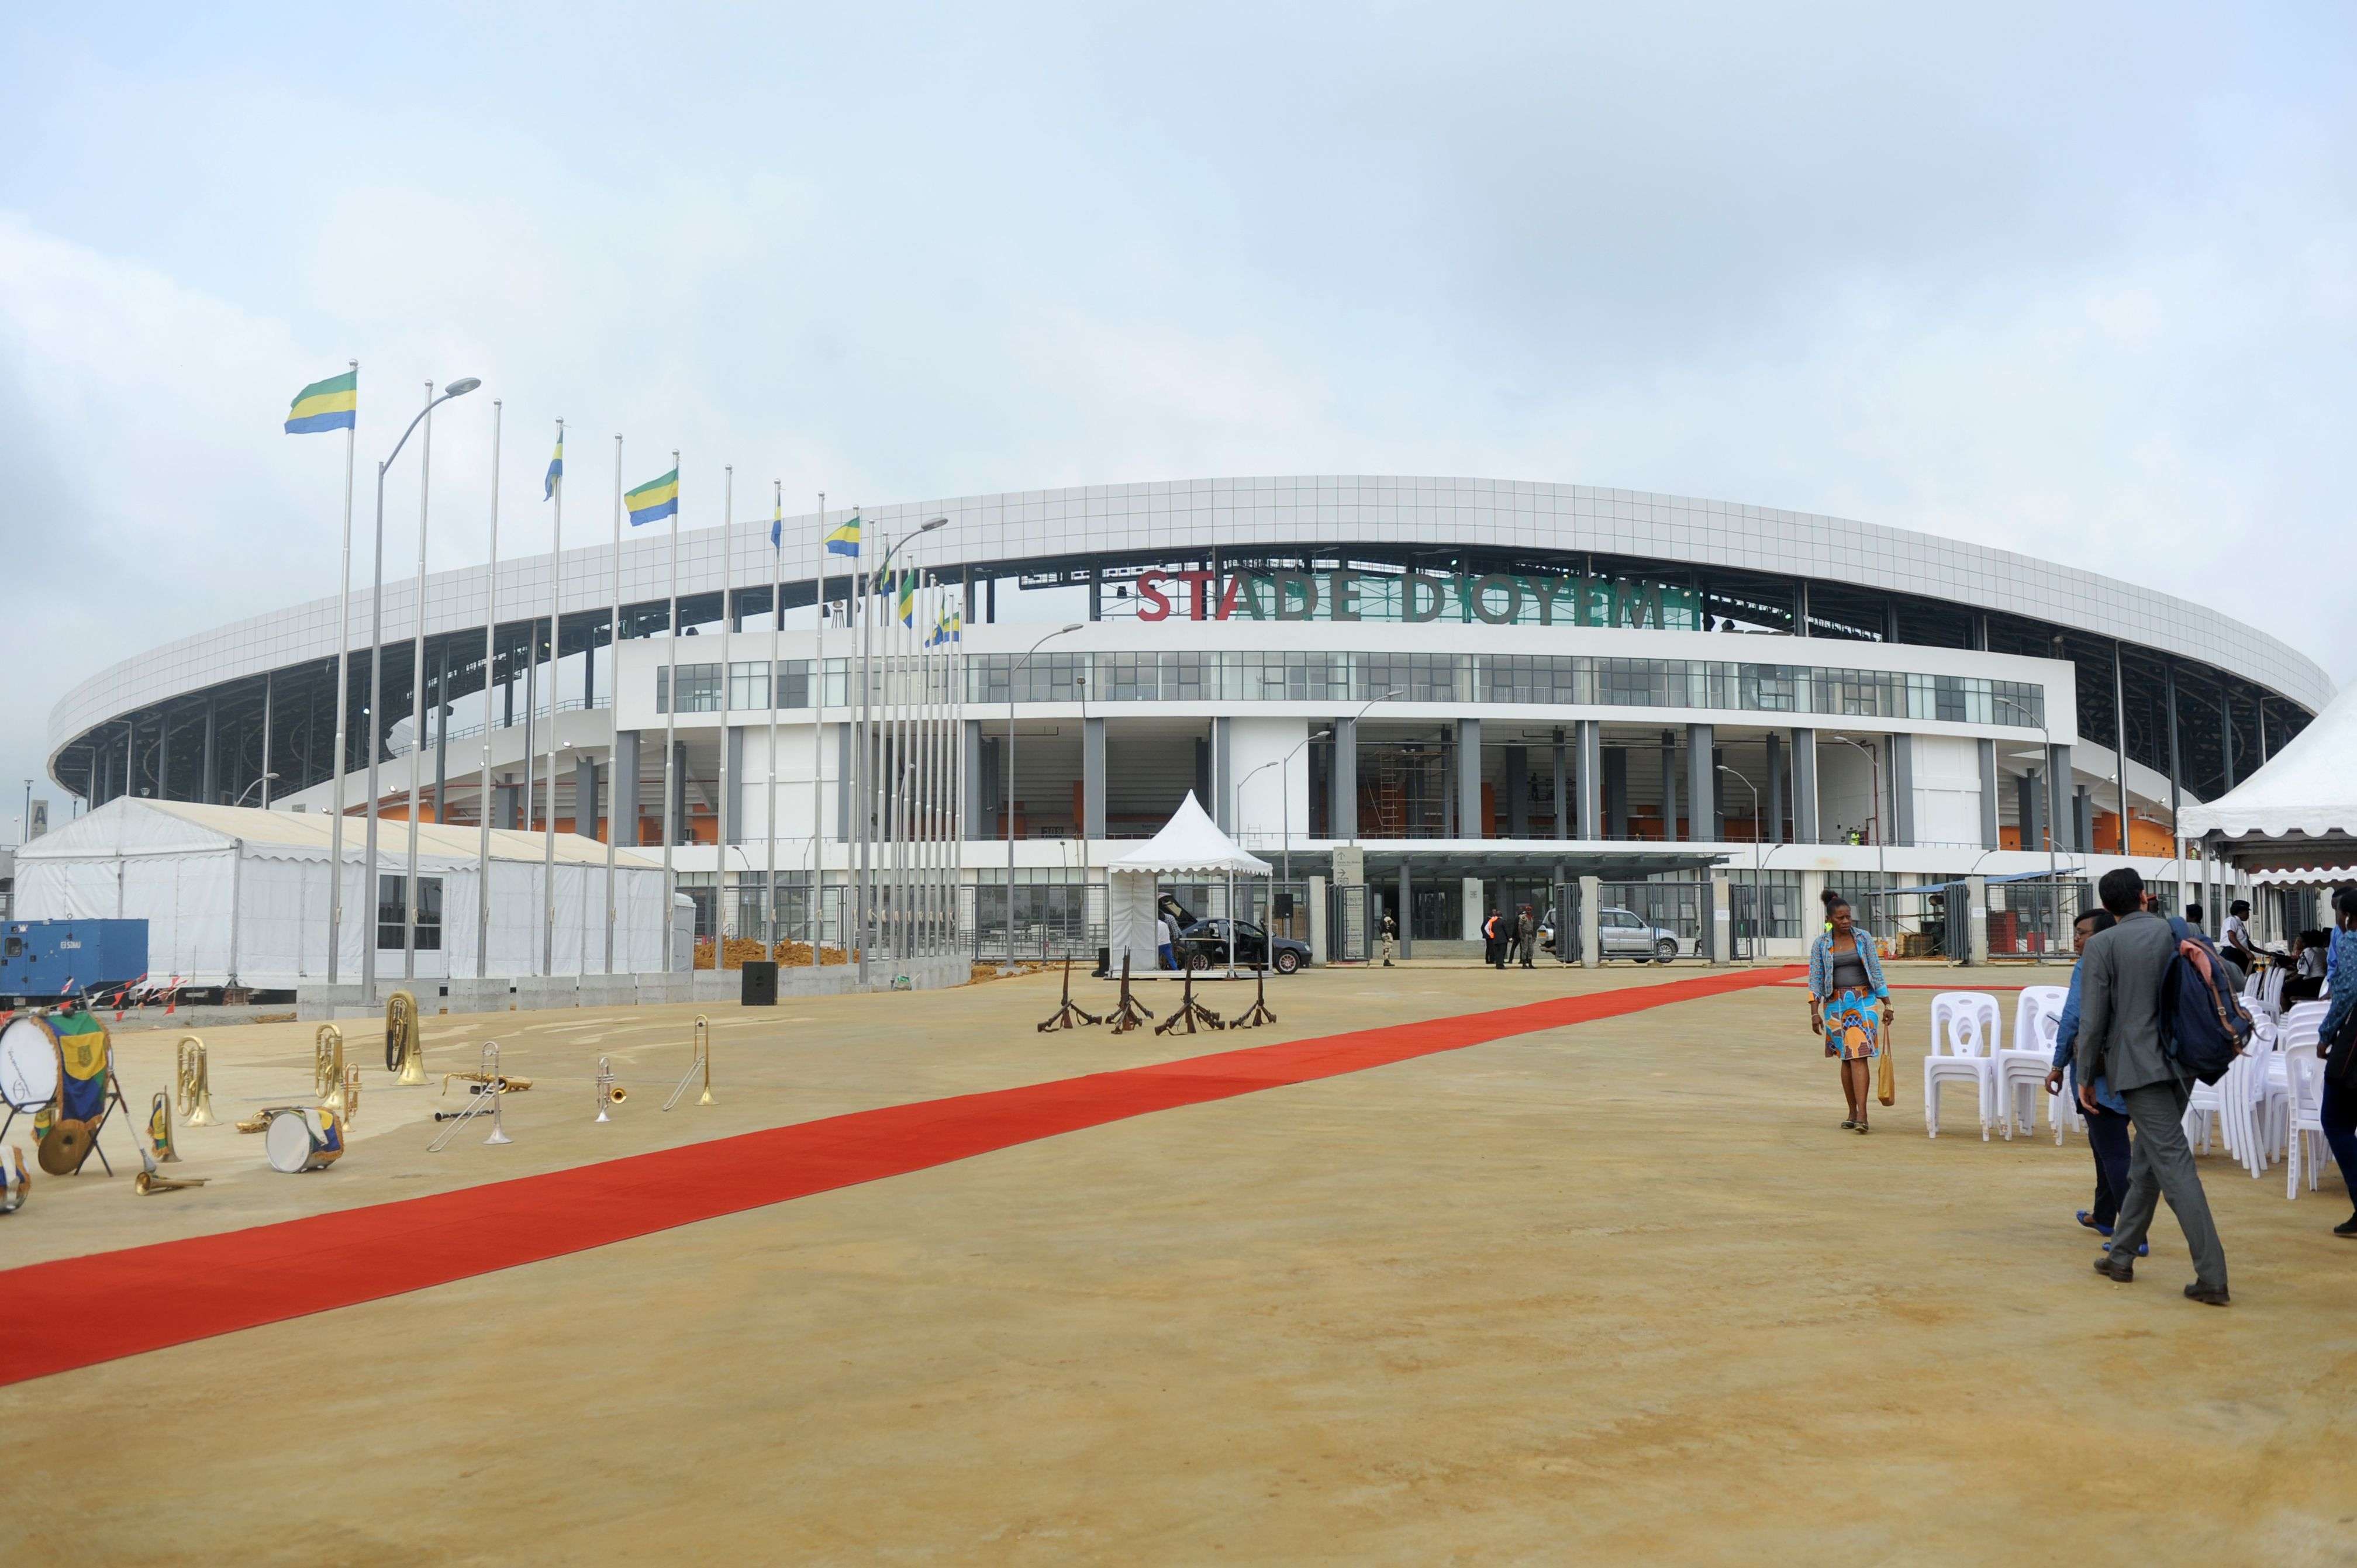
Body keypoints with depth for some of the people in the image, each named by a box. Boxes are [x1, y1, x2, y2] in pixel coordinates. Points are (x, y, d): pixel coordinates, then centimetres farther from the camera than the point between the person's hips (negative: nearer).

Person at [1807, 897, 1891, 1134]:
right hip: (1836, 1005, 1)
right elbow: (1815, 979, 1)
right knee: (1846, 1059, 8)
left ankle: (1862, 1116, -17)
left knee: (1859, 1056, -12)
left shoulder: (1864, 938, 3)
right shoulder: (1821, 944, 3)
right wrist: (1814, 1012, -6)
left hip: (1863, 1002, -1)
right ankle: (1852, 1113, 18)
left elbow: (1876, 971, 6)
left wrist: (1887, 1004, 4)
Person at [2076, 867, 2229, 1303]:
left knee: (2173, 1164, -7)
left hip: (2137, 1067, -5)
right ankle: (2121, 1255, 25)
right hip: (2180, 1064, 5)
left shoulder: (2102, 945, -6)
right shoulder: (2178, 932, 7)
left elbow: (2093, 1019, -7)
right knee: (2146, 1161, 16)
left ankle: (2211, 1276, -11)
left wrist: (2086, 1077, 2)